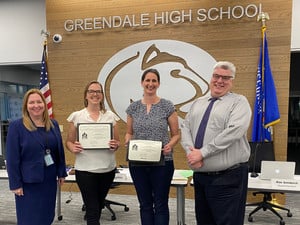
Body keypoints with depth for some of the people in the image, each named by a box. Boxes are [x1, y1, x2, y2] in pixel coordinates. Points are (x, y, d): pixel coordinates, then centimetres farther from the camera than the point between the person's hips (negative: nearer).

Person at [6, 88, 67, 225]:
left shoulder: (53, 124, 5)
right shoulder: (16, 126, -10)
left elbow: (60, 150, 9)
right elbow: (12, 158, -11)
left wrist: (62, 173, 8)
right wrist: (15, 184, -12)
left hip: (50, 179, 5)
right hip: (28, 182, -4)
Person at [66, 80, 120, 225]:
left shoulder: (111, 116, 4)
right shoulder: (76, 116, 0)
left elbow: (117, 141, 8)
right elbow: (69, 141, 5)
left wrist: (115, 145, -14)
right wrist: (73, 148, -16)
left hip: (108, 169, 3)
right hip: (85, 169, -2)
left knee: (98, 206, 20)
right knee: (92, 209, 1)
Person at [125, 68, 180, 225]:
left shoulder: (167, 106, -4)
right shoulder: (133, 107, 4)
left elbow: (176, 134, 0)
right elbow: (129, 133, 12)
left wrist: (170, 145, -19)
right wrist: (128, 140, -9)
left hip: (162, 163, -2)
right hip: (138, 163, 3)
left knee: (161, 205, 7)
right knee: (145, 204, 14)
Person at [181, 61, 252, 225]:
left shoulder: (239, 102, -4)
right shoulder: (198, 103, 14)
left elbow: (233, 132, -19)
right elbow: (185, 128, 7)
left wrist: (202, 152, -19)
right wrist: (191, 151, -12)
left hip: (228, 176, -5)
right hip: (199, 175, 6)